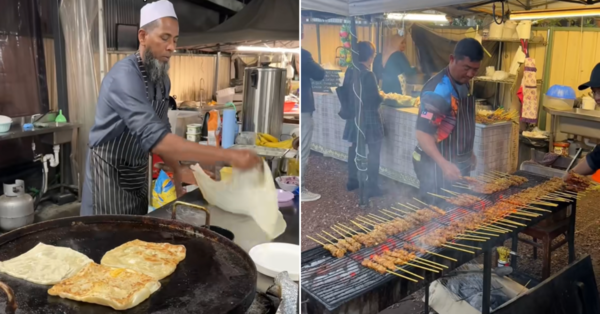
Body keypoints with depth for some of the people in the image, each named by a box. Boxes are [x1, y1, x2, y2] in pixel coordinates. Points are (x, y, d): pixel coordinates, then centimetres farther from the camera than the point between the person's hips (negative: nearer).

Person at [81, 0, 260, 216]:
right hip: (110, 173, -8)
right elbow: (155, 138, -39)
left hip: (138, 174, 8)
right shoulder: (125, 76, -27)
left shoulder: (162, 80, 1)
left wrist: (178, 172, 0)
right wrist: (228, 156, -43)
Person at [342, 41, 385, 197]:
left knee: (354, 147, 18)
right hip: (368, 118, -7)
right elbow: (376, 100, -19)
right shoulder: (368, 75, -22)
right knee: (374, 152, 2)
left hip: (354, 116, 7)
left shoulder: (350, 71, 0)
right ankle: (372, 187, 6)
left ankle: (352, 181, 29)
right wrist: (382, 96, 1)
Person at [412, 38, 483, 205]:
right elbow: (423, 133, -29)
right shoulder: (438, 90, -23)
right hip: (438, 167, -9)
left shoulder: (464, 84, 6)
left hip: (460, 164, 9)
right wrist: (443, 163, -40)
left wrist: (469, 153, 20)